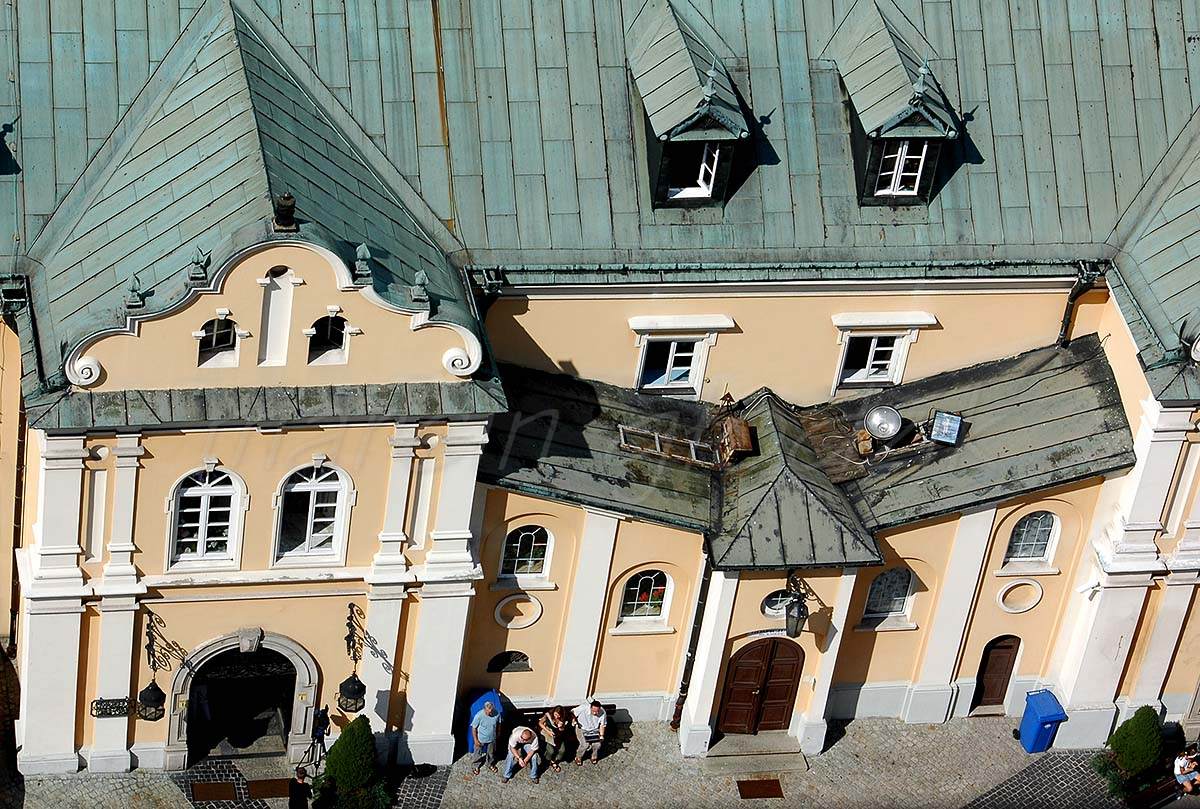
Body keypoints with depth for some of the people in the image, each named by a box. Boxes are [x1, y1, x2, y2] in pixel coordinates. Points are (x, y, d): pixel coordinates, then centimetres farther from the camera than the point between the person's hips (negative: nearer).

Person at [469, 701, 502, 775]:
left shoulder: (497, 713, -23)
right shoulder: (479, 716, -33)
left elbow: (498, 723, -2)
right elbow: (474, 728, -19)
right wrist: (476, 740, -15)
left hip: (492, 738, 3)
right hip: (481, 739, -3)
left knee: (491, 753, 26)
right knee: (478, 753, 21)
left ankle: (490, 764, 54)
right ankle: (476, 766, 48)